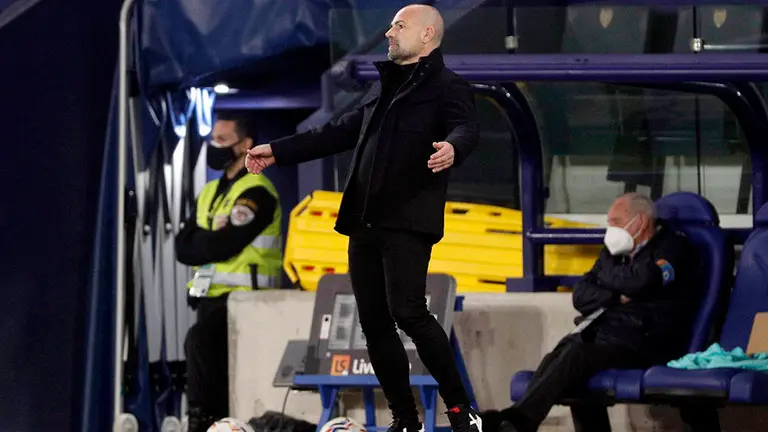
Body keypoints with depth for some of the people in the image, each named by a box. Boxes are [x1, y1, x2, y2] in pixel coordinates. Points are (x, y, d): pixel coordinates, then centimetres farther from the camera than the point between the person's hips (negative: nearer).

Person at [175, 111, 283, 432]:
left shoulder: (255, 192, -9)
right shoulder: (210, 193, 18)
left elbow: (221, 247, -19)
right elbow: (183, 248, 8)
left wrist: (200, 242, 0)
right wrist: (210, 241, -8)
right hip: (212, 297, 9)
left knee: (199, 340, -31)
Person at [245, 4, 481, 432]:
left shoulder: (447, 87, -1)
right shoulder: (384, 87, 24)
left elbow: (467, 128, -20)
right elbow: (340, 132, 31)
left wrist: (452, 148, -44)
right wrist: (278, 152, 30)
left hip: (407, 222, -8)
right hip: (365, 222, 8)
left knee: (408, 313, -20)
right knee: (374, 322, 5)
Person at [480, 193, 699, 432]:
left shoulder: (673, 247, 2)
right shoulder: (614, 252, 23)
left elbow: (640, 282, -17)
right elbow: (581, 295, 14)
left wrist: (608, 274, 3)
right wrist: (616, 297, -4)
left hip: (640, 344, -9)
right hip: (599, 334, 9)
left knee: (574, 356, -30)